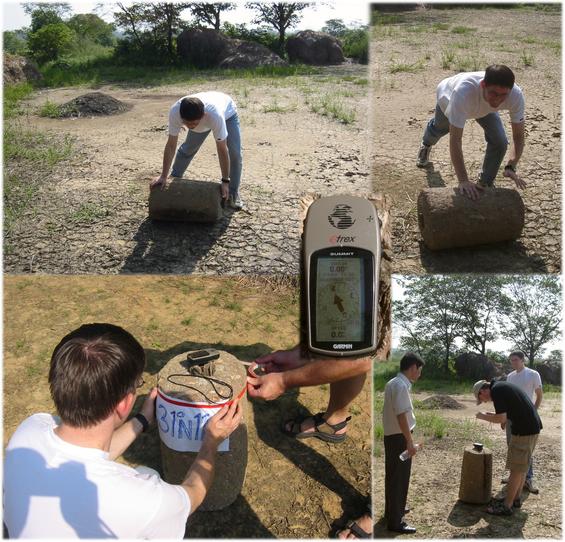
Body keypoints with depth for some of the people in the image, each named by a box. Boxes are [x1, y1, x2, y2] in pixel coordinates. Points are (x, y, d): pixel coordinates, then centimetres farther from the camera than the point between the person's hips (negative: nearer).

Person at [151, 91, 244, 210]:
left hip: (227, 112, -3)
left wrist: (225, 181, -34)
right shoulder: (175, 112, -39)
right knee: (187, 149, 3)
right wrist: (163, 177, -28)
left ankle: (233, 193, 3)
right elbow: (171, 145, -29)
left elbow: (222, 150, -39)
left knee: (235, 153, -15)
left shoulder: (215, 115, -48)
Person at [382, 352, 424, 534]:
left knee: (393, 476, 22)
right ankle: (395, 521, 6)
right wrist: (410, 442, -22)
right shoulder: (401, 385, -21)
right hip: (399, 438, -10)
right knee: (399, 478, -2)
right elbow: (401, 415, -25)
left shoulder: (392, 383, 10)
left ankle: (393, 510, 37)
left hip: (391, 436, 10)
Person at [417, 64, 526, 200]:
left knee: (499, 142, -17)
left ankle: (485, 185, 9)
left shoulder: (516, 95, -41)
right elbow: (455, 139, -50)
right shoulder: (463, 92, -53)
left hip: (485, 107, 2)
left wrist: (510, 167, -48)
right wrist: (463, 180, -53)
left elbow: (518, 137, -31)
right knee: (439, 128, 28)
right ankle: (426, 146, 67)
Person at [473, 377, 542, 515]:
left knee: (516, 469, -2)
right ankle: (515, 499, 29)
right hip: (532, 427, 10)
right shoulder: (502, 387, 17)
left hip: (524, 431, -10)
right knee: (521, 467, 19)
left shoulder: (496, 391, -13)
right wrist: (490, 415, 17)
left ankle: (507, 506, 5)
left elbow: (501, 419, -16)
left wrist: (483, 417, -2)